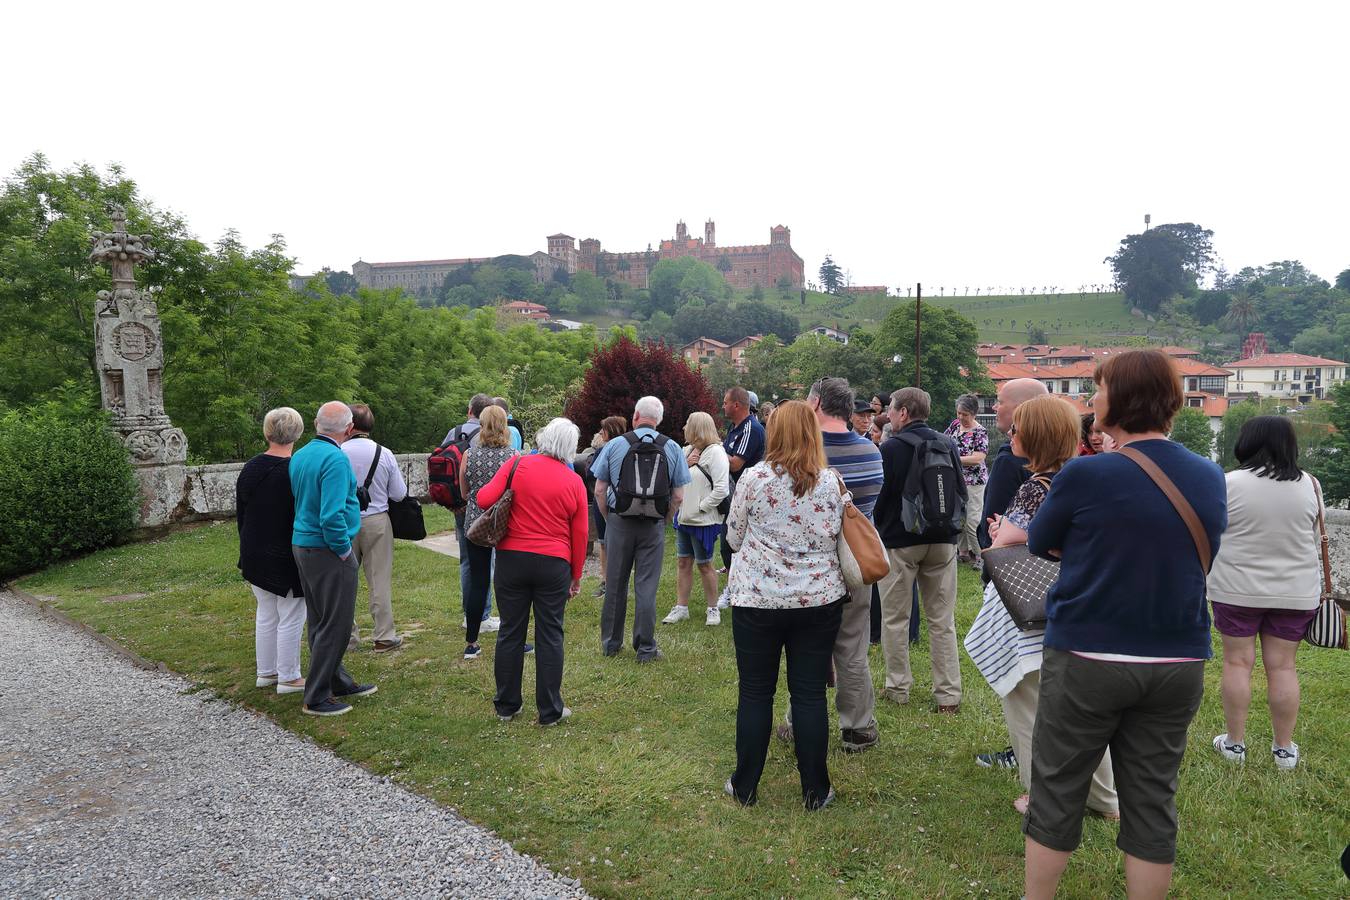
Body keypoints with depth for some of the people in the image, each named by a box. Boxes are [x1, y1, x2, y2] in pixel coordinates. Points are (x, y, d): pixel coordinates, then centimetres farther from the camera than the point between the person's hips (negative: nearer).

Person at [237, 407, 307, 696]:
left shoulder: (249, 468, 3)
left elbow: (240, 513, 11)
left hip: (255, 555, 7)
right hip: (286, 558, -7)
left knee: (266, 615, 19)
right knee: (290, 618, 3)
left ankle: (266, 672, 28)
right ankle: (288, 678, 10)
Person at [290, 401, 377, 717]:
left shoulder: (300, 455, 8)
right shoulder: (335, 459, -20)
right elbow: (332, 516, -26)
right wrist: (344, 550, -14)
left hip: (302, 545, 9)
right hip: (327, 550, -9)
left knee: (320, 621, 18)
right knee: (335, 625, 1)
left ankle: (337, 681, 32)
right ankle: (317, 697, 8)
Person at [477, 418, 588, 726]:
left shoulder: (517, 466, -4)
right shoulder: (574, 482, 1)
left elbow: (484, 499, -10)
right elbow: (580, 535, 4)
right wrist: (576, 576, 13)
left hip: (512, 558, 1)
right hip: (554, 563, 0)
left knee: (511, 632, 11)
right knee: (550, 636, 7)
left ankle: (506, 706, 22)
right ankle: (550, 711, 13)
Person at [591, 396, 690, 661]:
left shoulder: (614, 445, -3)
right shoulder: (672, 449, -1)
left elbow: (599, 491, -2)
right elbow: (678, 496, -2)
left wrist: (610, 519, 10)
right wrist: (663, 521, 11)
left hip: (619, 522, 0)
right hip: (654, 525, 0)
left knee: (615, 584, 11)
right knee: (646, 587, 5)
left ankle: (610, 643, 24)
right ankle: (646, 648, 11)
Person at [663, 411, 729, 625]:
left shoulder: (715, 452, -15)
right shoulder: (687, 450, 9)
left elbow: (721, 489, -20)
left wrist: (700, 507, -17)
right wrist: (685, 464, -6)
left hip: (703, 521, -7)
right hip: (684, 517, 7)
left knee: (704, 565, 4)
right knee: (683, 563, 12)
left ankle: (713, 609, 20)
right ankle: (681, 608, 21)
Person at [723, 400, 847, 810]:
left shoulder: (754, 478, -8)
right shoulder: (831, 482, -3)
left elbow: (734, 537, 2)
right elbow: (835, 538, 6)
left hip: (758, 599, -1)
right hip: (819, 600, 2)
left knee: (755, 693, 10)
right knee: (810, 694, 9)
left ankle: (745, 787, 22)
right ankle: (815, 791, 18)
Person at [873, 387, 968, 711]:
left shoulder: (890, 447, -13)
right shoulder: (947, 444, 1)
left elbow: (878, 496, -9)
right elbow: (961, 492, 7)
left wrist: (875, 531, 6)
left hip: (899, 542, -4)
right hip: (942, 541, 4)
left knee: (895, 619, 9)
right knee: (942, 620, 9)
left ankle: (898, 687, 16)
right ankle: (948, 694, 11)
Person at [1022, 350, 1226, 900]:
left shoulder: (1085, 474, -16)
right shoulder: (1211, 477, 0)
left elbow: (1041, 545, -1)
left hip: (1087, 659, -4)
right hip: (1178, 664, 4)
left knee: (1057, 793, 11)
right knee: (1152, 799, 14)